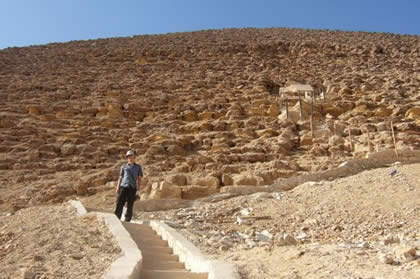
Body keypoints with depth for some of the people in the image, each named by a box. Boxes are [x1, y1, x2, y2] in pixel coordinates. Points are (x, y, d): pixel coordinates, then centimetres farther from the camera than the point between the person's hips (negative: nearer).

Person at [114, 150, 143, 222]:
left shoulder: (138, 167, 16)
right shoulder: (123, 166, 17)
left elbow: (139, 178, 13)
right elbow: (120, 178, 16)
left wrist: (138, 188, 1)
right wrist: (118, 188, 5)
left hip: (132, 188, 0)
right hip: (123, 187, 0)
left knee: (130, 206, -1)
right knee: (119, 204, -7)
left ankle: (127, 221, 5)